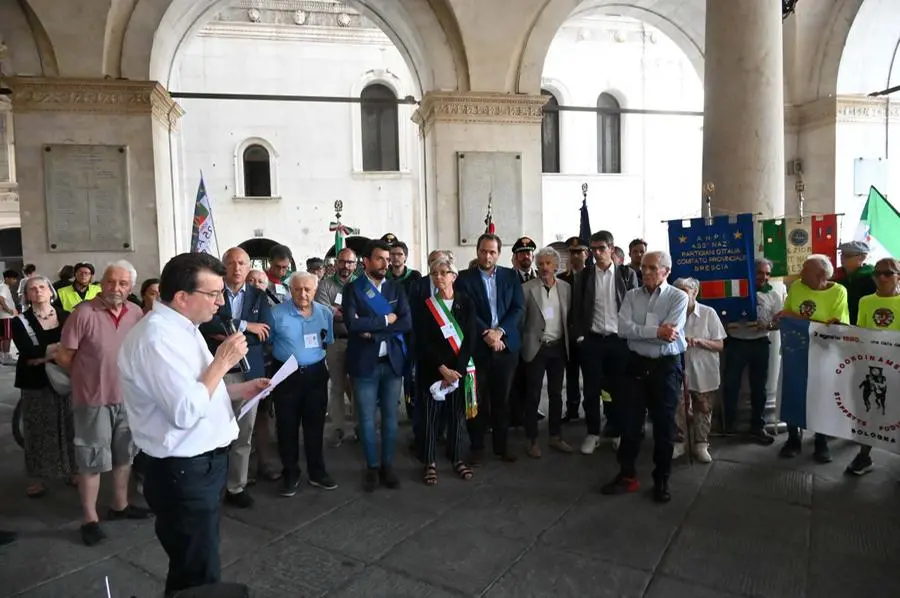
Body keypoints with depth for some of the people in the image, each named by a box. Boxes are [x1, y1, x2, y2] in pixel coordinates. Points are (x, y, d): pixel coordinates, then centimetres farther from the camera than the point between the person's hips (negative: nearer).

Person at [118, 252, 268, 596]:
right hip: (184, 473, -10)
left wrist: (239, 390, 6)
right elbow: (185, 411, -29)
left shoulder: (181, 328, 9)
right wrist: (222, 362, -21)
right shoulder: (157, 338, -24)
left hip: (204, 463, 10)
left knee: (192, 568, 26)